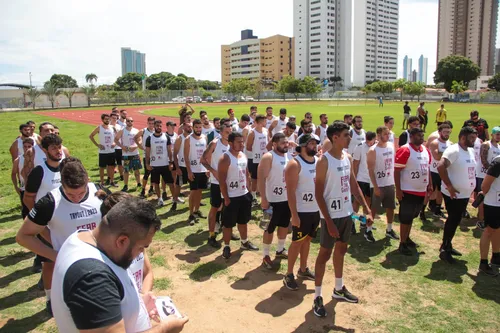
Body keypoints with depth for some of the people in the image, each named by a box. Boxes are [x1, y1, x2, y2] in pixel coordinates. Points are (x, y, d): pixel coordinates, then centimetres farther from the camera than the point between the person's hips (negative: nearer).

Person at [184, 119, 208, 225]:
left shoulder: (204, 138, 5)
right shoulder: (188, 139, -8)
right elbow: (186, 156, -10)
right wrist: (189, 171, -15)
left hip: (203, 169, 5)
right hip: (193, 170, -4)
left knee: (199, 191, 13)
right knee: (193, 192, -1)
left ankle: (197, 210, 27)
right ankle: (191, 214, 6)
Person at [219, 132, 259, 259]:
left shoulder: (243, 155, 6)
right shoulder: (225, 158, -17)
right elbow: (222, 180, -17)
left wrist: (248, 190, 13)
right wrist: (226, 198, -18)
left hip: (244, 194, 7)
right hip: (232, 197, -7)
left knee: (243, 221, 21)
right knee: (228, 224, 4)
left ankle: (244, 242, 37)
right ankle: (226, 247, 19)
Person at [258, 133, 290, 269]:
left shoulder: (289, 156, 7)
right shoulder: (268, 157, -15)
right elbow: (261, 178, -18)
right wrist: (263, 199, -22)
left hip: (287, 198, 7)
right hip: (273, 200, -7)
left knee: (284, 225, 19)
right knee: (270, 228, 2)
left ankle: (280, 250, 37)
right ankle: (265, 255, 16)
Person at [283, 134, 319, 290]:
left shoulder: (319, 161, 5)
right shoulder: (294, 164, -16)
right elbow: (290, 192, -18)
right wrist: (294, 214, -21)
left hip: (316, 210, 7)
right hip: (302, 211, -6)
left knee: (307, 239, 17)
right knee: (297, 242, 1)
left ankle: (303, 269, 32)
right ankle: (289, 274, 14)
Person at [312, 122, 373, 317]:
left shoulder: (347, 158, 5)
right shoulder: (324, 161, -17)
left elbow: (354, 186, 12)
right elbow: (318, 194, -18)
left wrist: (367, 210, 6)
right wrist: (329, 221, -21)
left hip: (347, 213, 8)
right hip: (331, 215, -7)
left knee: (341, 250, 19)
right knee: (325, 253, 2)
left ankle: (339, 289, 37)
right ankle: (317, 297, 15)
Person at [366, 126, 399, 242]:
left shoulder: (391, 146, 4)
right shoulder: (373, 150, -15)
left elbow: (394, 162, 15)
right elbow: (371, 170, -16)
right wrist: (375, 187, -20)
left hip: (390, 183, 6)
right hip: (378, 185, -6)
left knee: (391, 208, 15)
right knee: (373, 209, 3)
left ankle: (389, 230, 30)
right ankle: (368, 231, 16)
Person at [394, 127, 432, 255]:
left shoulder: (425, 150, 8)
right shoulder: (404, 150, -16)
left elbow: (427, 168, 19)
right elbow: (396, 171, -17)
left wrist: (430, 184, 14)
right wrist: (398, 190, -20)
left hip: (421, 191, 7)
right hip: (408, 191, -7)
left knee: (412, 216, 19)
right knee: (405, 217, 0)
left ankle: (407, 237, 34)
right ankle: (402, 244, 10)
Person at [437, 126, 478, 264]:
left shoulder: (471, 151, 11)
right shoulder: (453, 150, -18)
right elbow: (440, 166, -29)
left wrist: (471, 187, 13)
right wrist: (449, 186, -27)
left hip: (465, 194, 8)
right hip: (453, 194, -8)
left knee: (455, 221, 16)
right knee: (453, 221, -2)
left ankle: (448, 245, 30)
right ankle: (444, 250, 10)